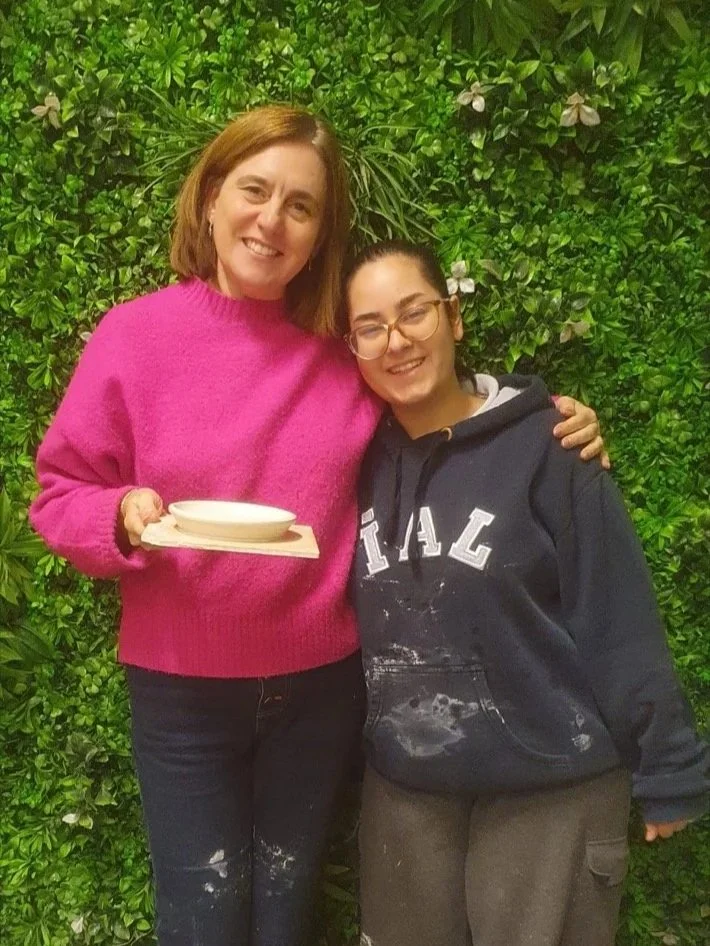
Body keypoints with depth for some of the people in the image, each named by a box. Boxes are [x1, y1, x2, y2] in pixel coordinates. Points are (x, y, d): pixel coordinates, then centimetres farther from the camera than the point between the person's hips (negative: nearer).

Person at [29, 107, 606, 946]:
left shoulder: (348, 350, -4)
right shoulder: (136, 334, -8)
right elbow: (60, 495, -2)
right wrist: (122, 517, -23)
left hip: (321, 684, 2)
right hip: (181, 687, -2)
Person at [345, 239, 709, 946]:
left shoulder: (542, 444, -12)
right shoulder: (364, 462, 1)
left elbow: (616, 617, -12)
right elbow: (351, 619, 7)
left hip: (550, 788, -4)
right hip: (402, 789, 4)